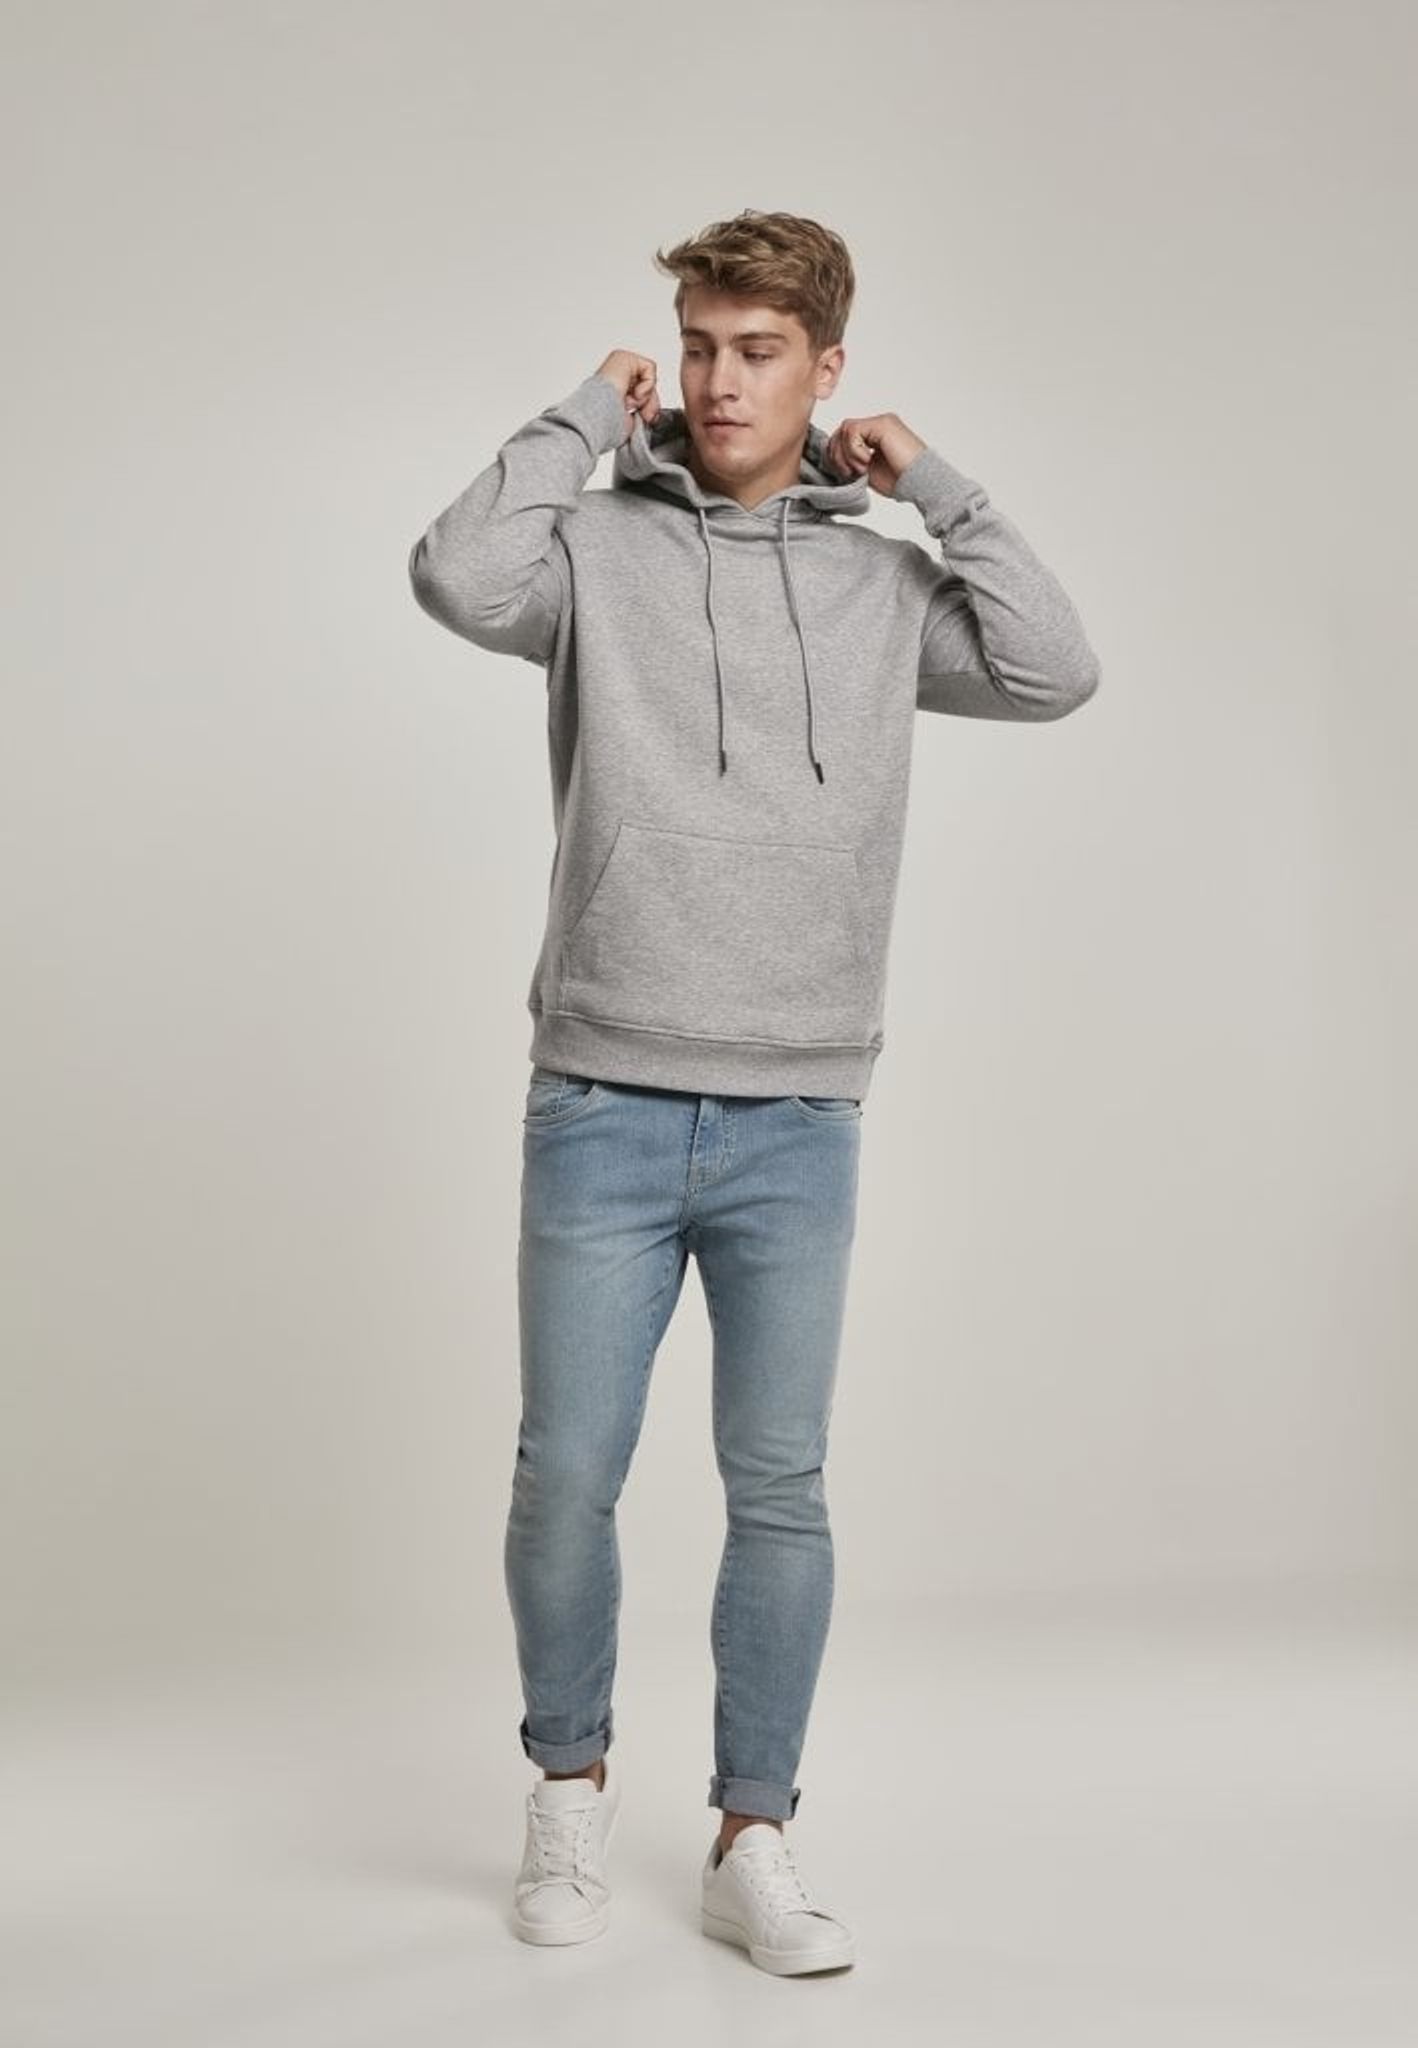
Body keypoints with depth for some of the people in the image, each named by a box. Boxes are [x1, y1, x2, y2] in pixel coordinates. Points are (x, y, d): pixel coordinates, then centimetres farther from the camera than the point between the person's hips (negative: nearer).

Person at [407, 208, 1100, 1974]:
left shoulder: (880, 583, 9)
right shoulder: (600, 544, 2)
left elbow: (1057, 673, -1)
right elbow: (457, 578, -17)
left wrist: (935, 488, 1)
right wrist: (584, 417, -6)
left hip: (800, 1128, 2)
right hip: (603, 1115, -1)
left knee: (781, 1493, 6)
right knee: (566, 1478, 5)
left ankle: (751, 1844, 21)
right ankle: (572, 1781, 30)